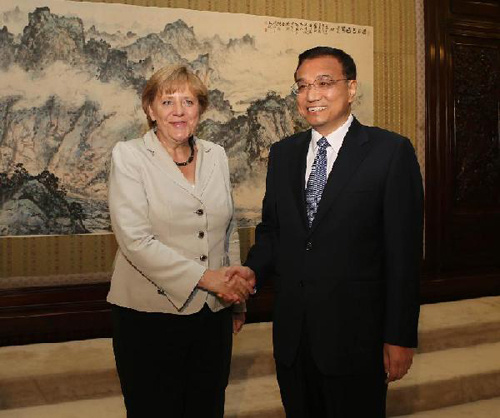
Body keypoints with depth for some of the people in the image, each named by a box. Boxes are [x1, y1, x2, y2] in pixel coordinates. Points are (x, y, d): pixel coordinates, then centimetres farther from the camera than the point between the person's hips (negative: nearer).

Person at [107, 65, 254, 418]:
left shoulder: (216, 156, 8)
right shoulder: (129, 156, -5)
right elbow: (135, 239, -16)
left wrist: (238, 295, 13)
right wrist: (204, 277, -18)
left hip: (215, 312, 4)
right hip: (150, 314, -4)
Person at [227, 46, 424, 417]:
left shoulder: (391, 151, -8)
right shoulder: (283, 153, 8)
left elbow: (404, 250, -10)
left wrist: (400, 337, -11)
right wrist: (254, 268, -6)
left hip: (355, 333, -4)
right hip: (292, 333, 5)